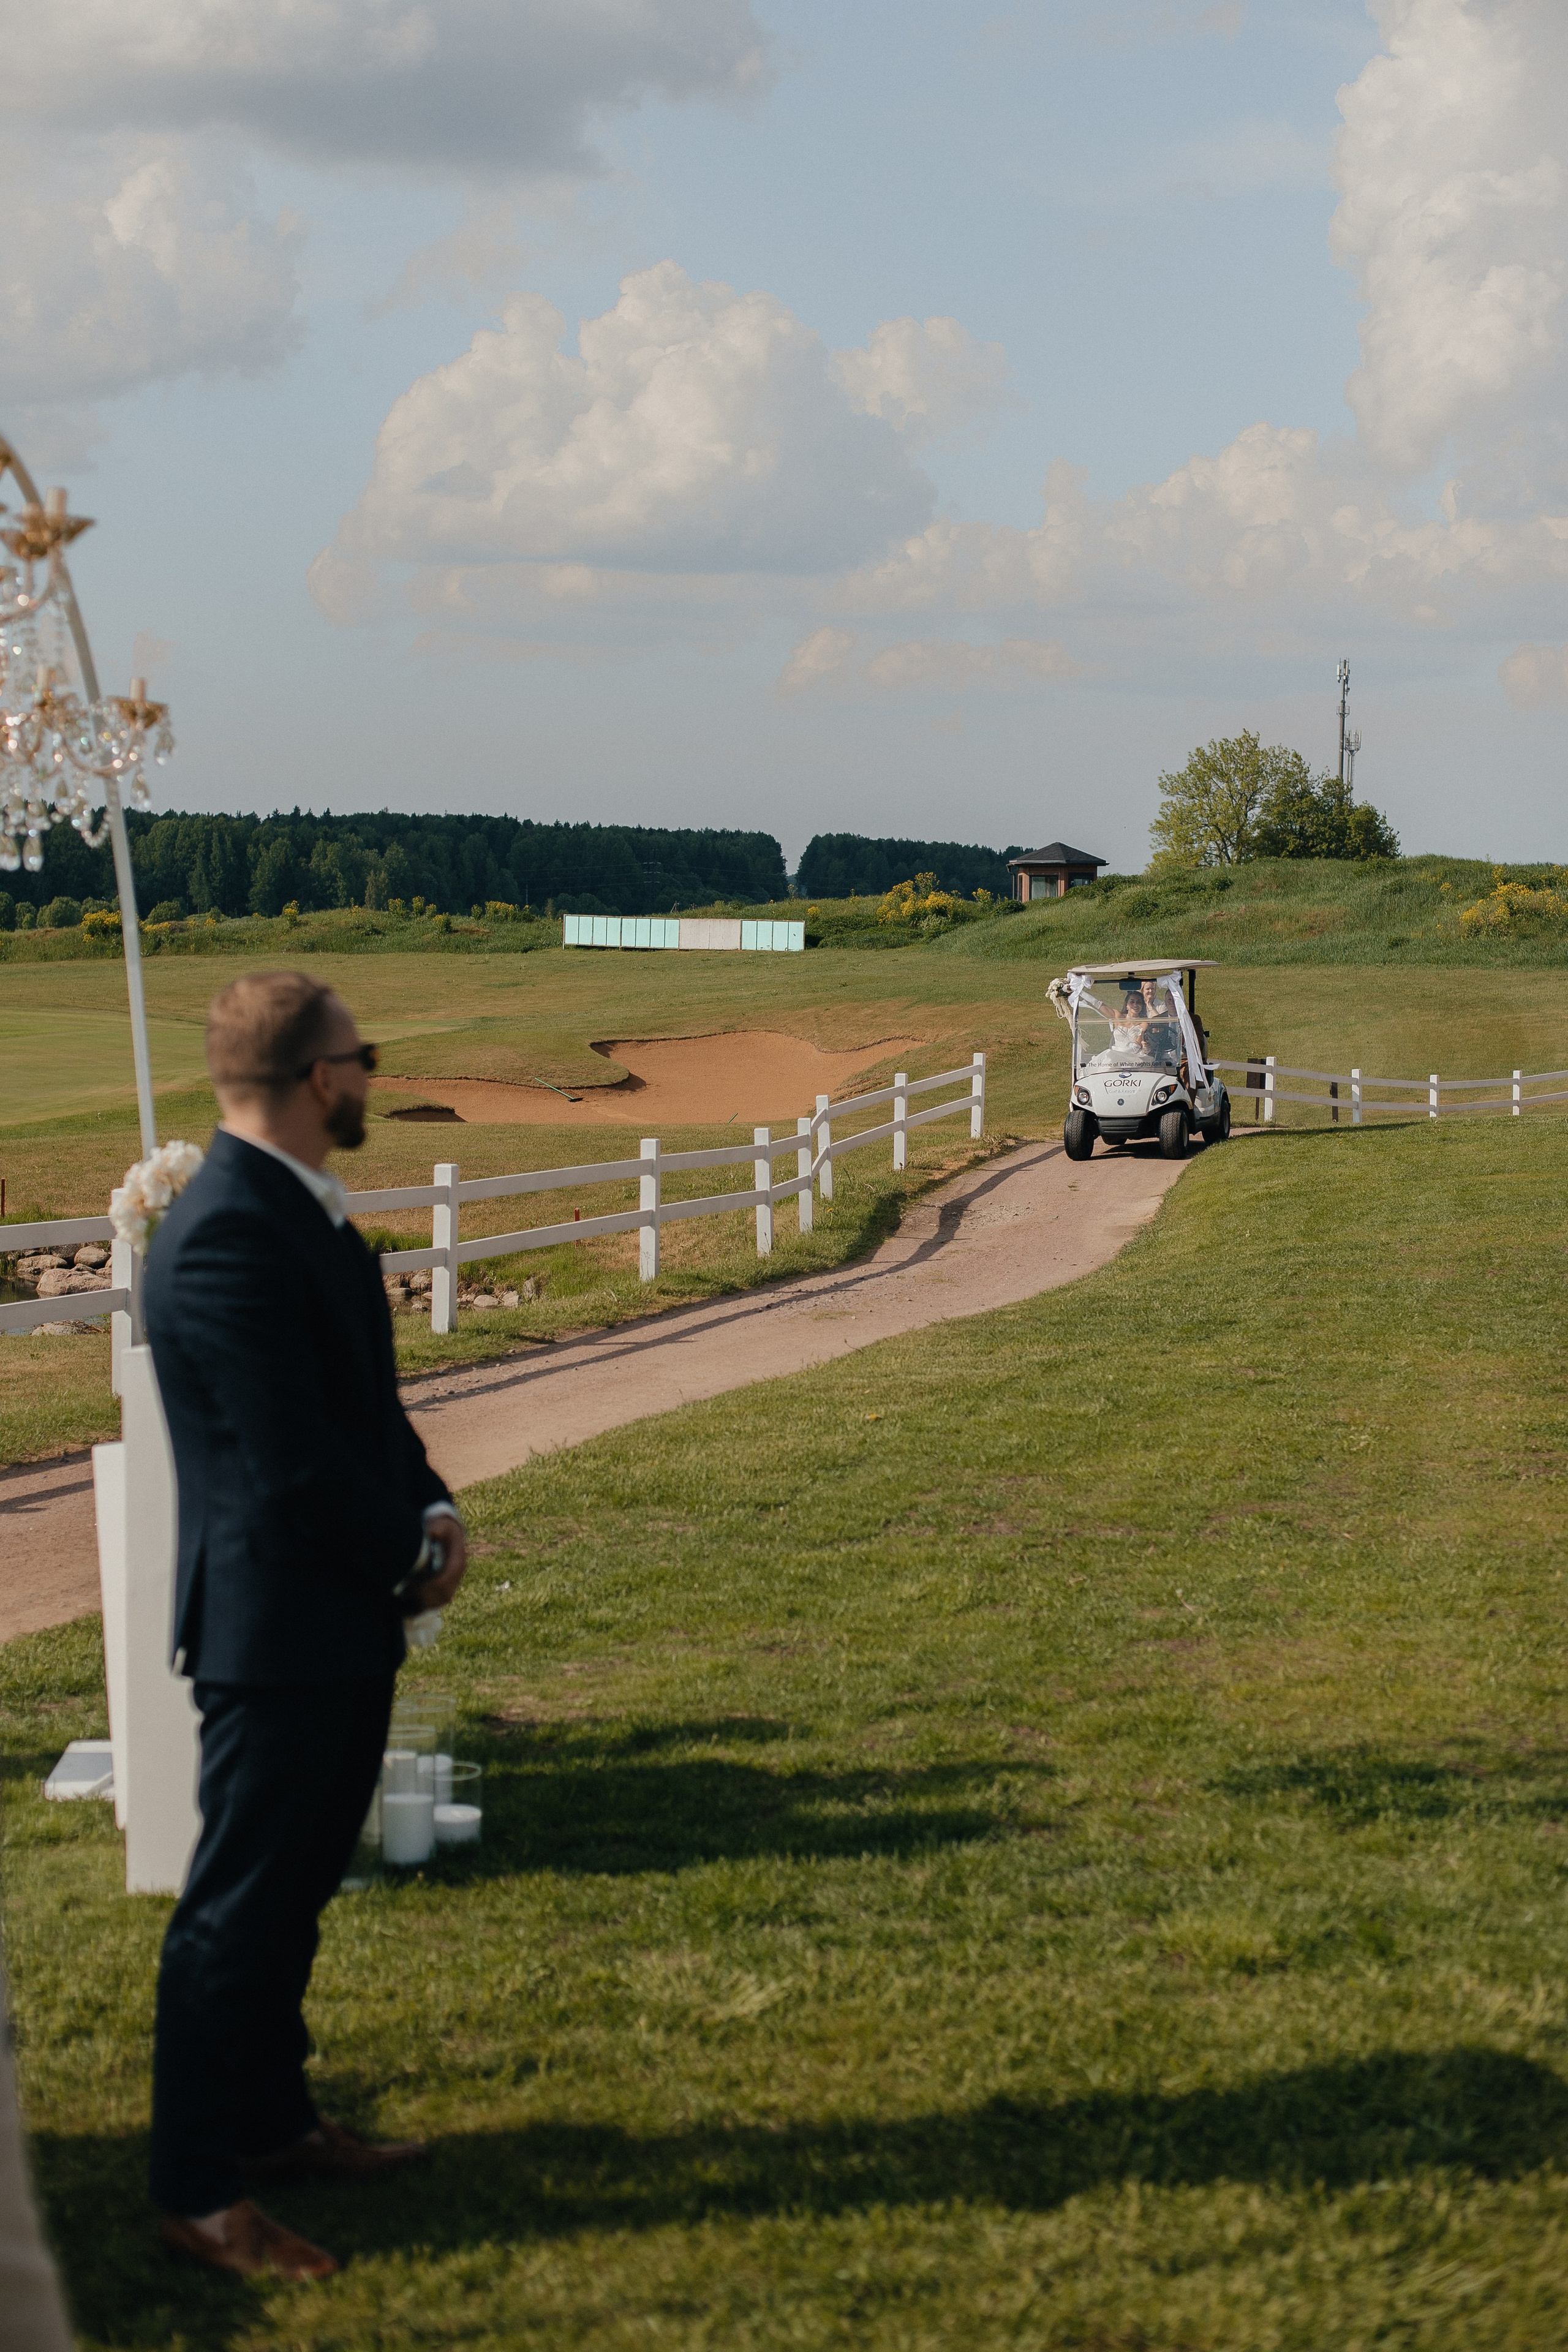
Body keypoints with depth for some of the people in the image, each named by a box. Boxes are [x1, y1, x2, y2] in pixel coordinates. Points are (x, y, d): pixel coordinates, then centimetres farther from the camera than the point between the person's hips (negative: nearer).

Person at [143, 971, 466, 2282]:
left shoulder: (303, 1213, 9)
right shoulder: (228, 1235, -24)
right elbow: (295, 1461, -24)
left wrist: (431, 1508, -2)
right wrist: (413, 1556, -10)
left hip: (345, 1622, 10)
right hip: (277, 1629, -10)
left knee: (296, 1889, 20)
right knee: (240, 1906, 0)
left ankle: (270, 2118, 35)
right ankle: (197, 2194, 11)